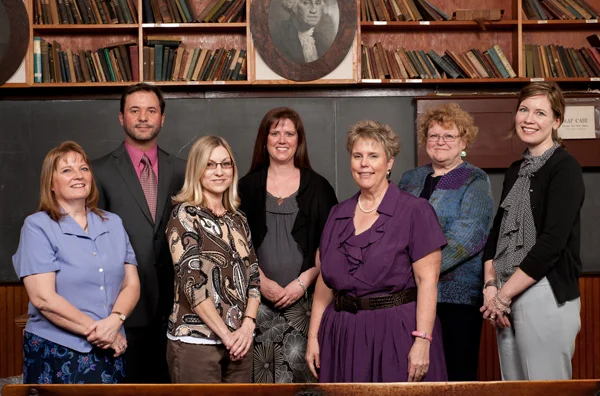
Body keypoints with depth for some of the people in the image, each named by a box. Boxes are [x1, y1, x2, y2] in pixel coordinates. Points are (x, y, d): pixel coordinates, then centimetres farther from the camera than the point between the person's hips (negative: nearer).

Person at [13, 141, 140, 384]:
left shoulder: (113, 223, 9)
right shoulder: (38, 227, -6)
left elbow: (131, 284, 5)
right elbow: (43, 298, -14)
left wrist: (114, 321, -14)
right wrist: (96, 330, -14)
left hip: (110, 351, 4)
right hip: (57, 353, -4)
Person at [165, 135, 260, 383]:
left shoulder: (238, 220, 12)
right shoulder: (184, 215, -5)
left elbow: (253, 276, 9)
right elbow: (191, 281, -14)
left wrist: (247, 326, -7)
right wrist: (226, 334, -15)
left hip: (239, 340, 5)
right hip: (195, 341, -5)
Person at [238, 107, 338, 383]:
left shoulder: (317, 187, 5)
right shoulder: (248, 186, 8)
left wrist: (303, 281, -7)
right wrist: (261, 281, -6)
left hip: (304, 297, -1)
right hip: (259, 297, 1)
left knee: (299, 362, -7)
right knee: (263, 367, -3)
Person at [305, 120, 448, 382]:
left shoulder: (415, 211, -6)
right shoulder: (338, 215, 9)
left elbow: (427, 280, -12)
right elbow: (325, 281, 12)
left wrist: (422, 341, -19)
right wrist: (313, 335, 8)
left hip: (397, 333, -4)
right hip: (344, 335, 5)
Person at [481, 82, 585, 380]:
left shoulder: (564, 169, -8)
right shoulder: (515, 172, 14)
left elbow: (552, 241, -16)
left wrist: (504, 295, -13)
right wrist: (491, 285, -1)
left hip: (546, 296, -7)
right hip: (506, 298, 7)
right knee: (513, 386, 13)